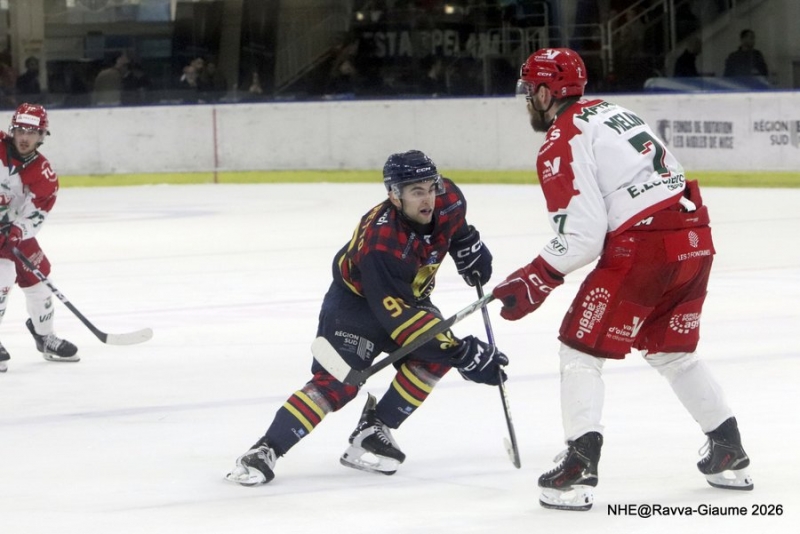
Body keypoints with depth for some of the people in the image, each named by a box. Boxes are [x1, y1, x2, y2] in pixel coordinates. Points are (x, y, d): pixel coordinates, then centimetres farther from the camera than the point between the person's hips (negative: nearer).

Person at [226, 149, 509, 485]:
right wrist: (462, 353, -40)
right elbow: (400, 317, -39)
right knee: (336, 382, -22)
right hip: (356, 299, -6)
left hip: (408, 295, 6)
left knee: (435, 355, -21)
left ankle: (374, 430, -9)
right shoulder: (379, 244, -38)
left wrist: (470, 249, 7)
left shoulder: (447, 201, -19)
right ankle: (265, 451, -20)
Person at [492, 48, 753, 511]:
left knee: (582, 347, 2)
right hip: (694, 237, 8)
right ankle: (730, 454, 28)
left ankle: (580, 467, -7)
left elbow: (581, 236, -13)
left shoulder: (562, 142, -6)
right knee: (672, 351, 24)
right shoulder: (612, 111, 20)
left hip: (642, 247, -8)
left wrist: (535, 282, -4)